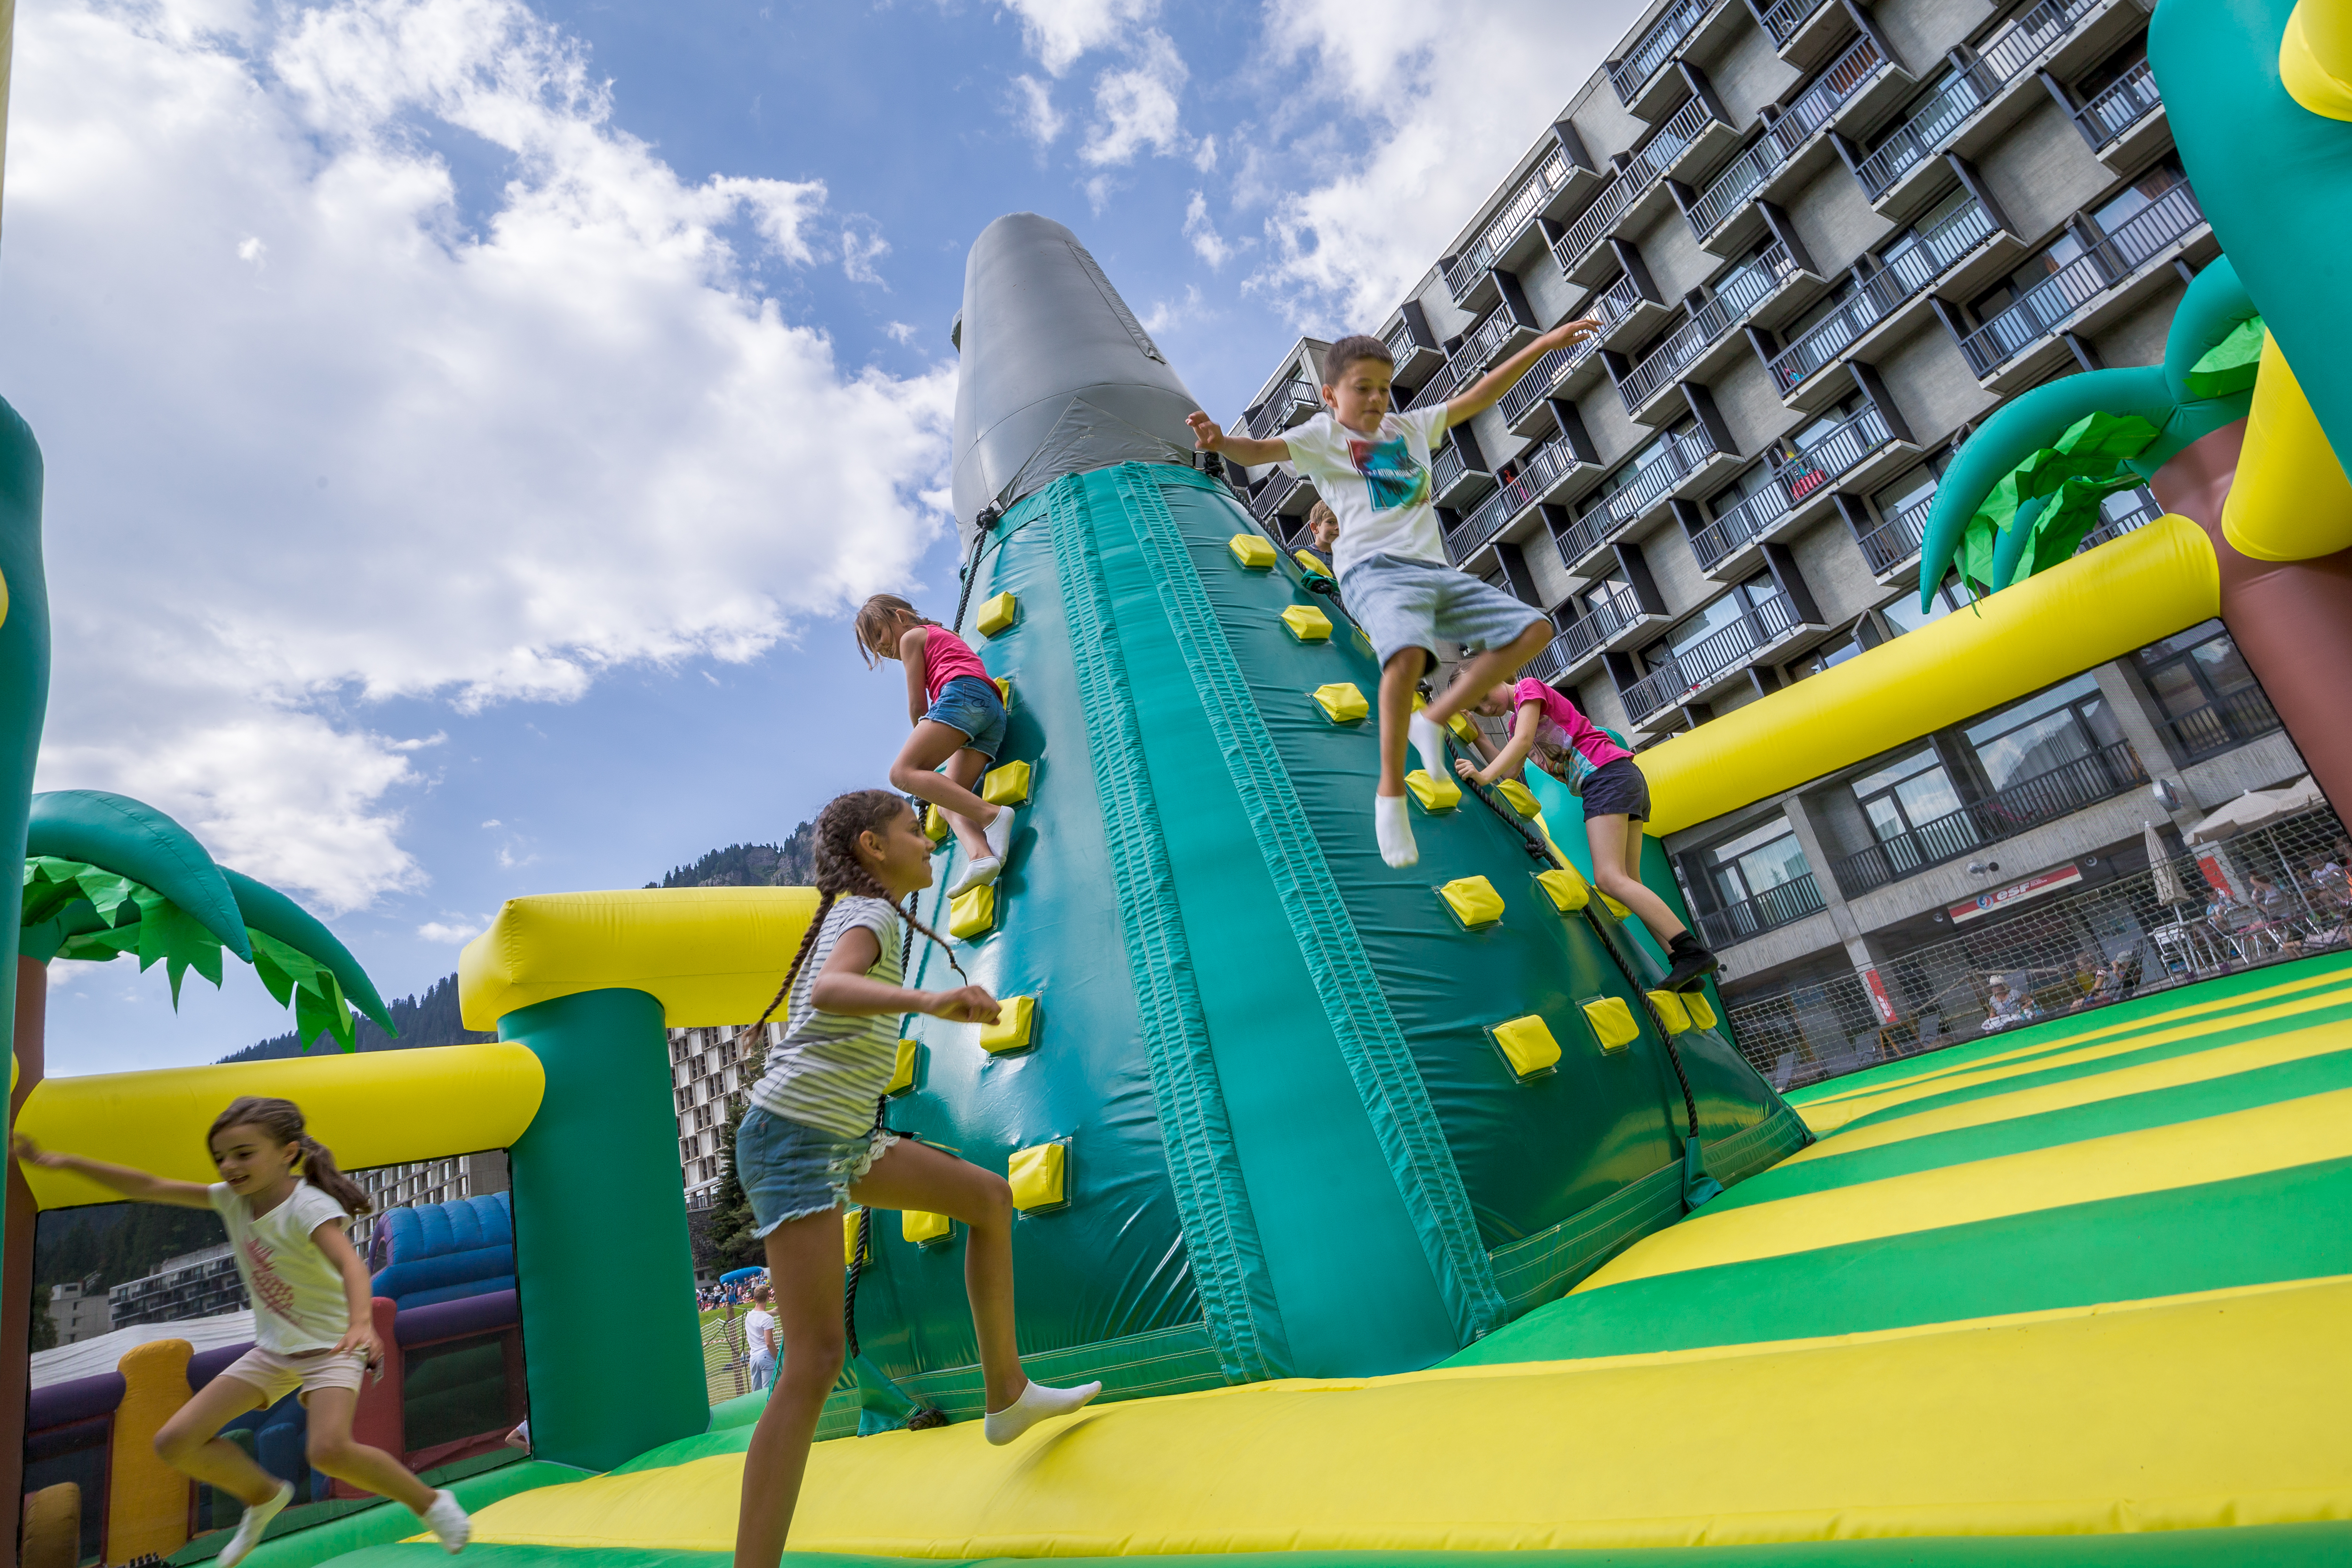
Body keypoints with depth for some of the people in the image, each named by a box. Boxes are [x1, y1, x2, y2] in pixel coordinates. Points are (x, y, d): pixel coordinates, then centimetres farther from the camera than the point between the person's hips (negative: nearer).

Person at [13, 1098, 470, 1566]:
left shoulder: (309, 1206, -25)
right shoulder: (234, 1198, -3)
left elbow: (349, 1262, -42)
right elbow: (148, 1188, 4)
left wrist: (362, 1322, -59)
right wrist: (66, 1162, -4)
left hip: (331, 1343, -8)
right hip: (274, 1348, 8)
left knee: (330, 1450, -28)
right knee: (174, 1444, 1)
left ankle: (428, 1501, -5)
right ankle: (265, 1496, 26)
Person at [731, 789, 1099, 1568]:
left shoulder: (851, 915, 17)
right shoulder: (871, 913, -12)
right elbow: (830, 990, -34)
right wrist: (931, 1000, -51)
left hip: (836, 1139, 10)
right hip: (796, 1139, -10)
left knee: (989, 1197, 12)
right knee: (817, 1361, -13)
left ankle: (1006, 1394, 21)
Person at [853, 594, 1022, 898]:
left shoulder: (911, 636, 14)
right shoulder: (944, 637, 40)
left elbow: (917, 706, 10)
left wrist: (923, 743, 23)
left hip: (962, 694, -9)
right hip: (994, 707, 9)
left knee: (903, 772, -19)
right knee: (951, 797, -1)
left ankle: (993, 815, -34)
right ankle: (981, 855, -31)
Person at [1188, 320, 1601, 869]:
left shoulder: (1409, 427, 25)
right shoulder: (1322, 435, 8)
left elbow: (1478, 396, 30)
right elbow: (1262, 450, -9)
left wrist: (1545, 344, 28)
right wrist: (1222, 443, -32)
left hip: (1436, 570, 7)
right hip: (1376, 570, -7)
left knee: (1533, 631, 0)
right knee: (1408, 654, -36)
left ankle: (1435, 720, 3)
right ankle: (1391, 794, -19)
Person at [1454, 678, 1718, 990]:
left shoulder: (1529, 687, 2)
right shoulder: (1517, 722, 27)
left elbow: (1523, 741, -13)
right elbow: (1510, 772, 16)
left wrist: (1483, 776, -22)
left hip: (1608, 772, -10)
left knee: (1609, 878, -18)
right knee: (1628, 881, 4)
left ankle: (1693, 952, -24)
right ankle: (1686, 969, -2)